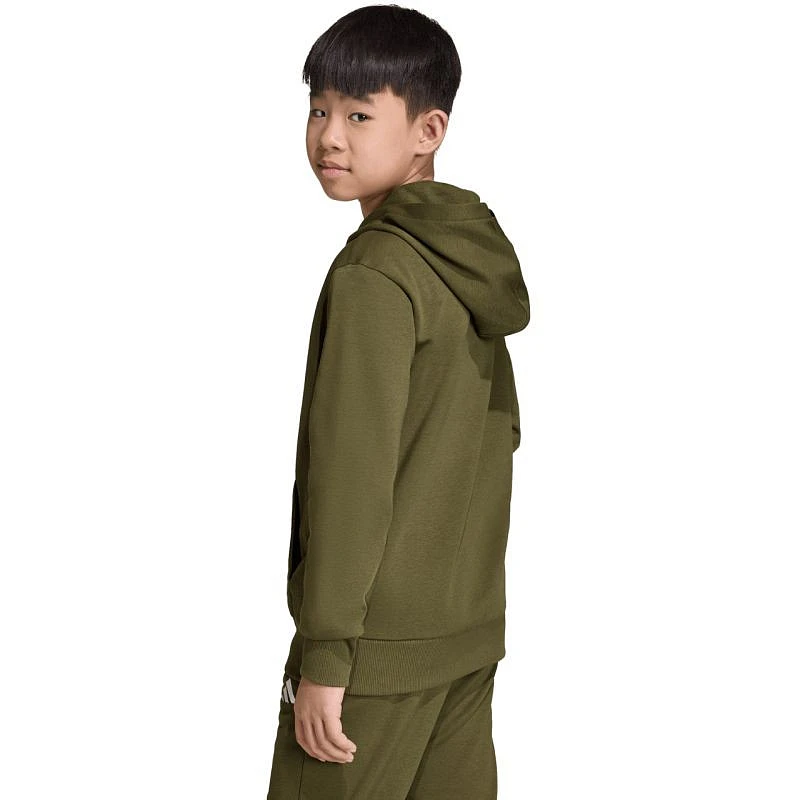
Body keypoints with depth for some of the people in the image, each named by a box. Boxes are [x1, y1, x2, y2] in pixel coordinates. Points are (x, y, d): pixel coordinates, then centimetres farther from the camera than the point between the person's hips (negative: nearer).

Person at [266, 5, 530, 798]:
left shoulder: (372, 276, -16)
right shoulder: (474, 253, 9)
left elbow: (351, 471, -19)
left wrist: (325, 655, -17)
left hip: (379, 642, -8)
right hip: (471, 628, 8)